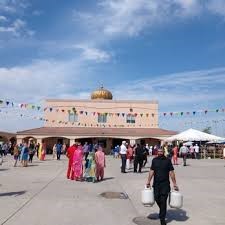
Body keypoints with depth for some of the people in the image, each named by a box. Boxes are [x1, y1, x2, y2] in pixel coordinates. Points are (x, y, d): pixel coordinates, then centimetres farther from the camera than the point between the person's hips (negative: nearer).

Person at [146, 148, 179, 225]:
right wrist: (148, 181, 3)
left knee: (163, 201, -2)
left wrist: (174, 184, -4)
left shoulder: (167, 160, -4)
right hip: (156, 184, 3)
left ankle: (162, 218, 11)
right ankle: (162, 211, 36)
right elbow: (151, 171, 7)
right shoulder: (154, 160, 4)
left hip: (165, 184, -3)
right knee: (157, 198, 7)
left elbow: (171, 172, -3)